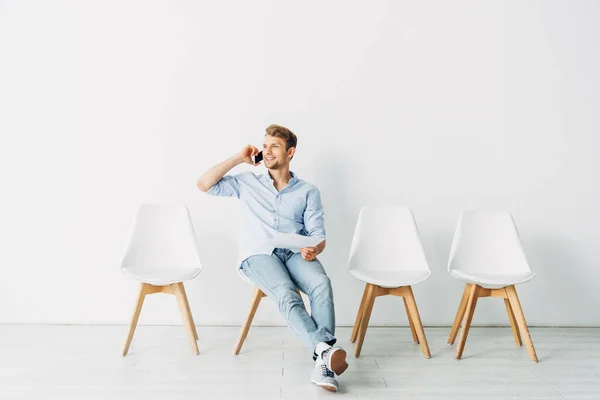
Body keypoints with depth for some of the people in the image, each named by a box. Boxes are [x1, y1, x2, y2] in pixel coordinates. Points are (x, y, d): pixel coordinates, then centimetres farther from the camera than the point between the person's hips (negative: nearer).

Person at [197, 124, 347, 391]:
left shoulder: (308, 192, 15)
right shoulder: (247, 183, 18)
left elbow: (318, 235, 8)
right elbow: (204, 185, 7)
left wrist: (313, 249, -17)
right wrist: (239, 158, 10)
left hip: (294, 254, 1)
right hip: (258, 255, -1)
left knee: (321, 283, -33)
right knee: (286, 293, -34)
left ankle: (322, 362, -37)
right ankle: (325, 349, -46)